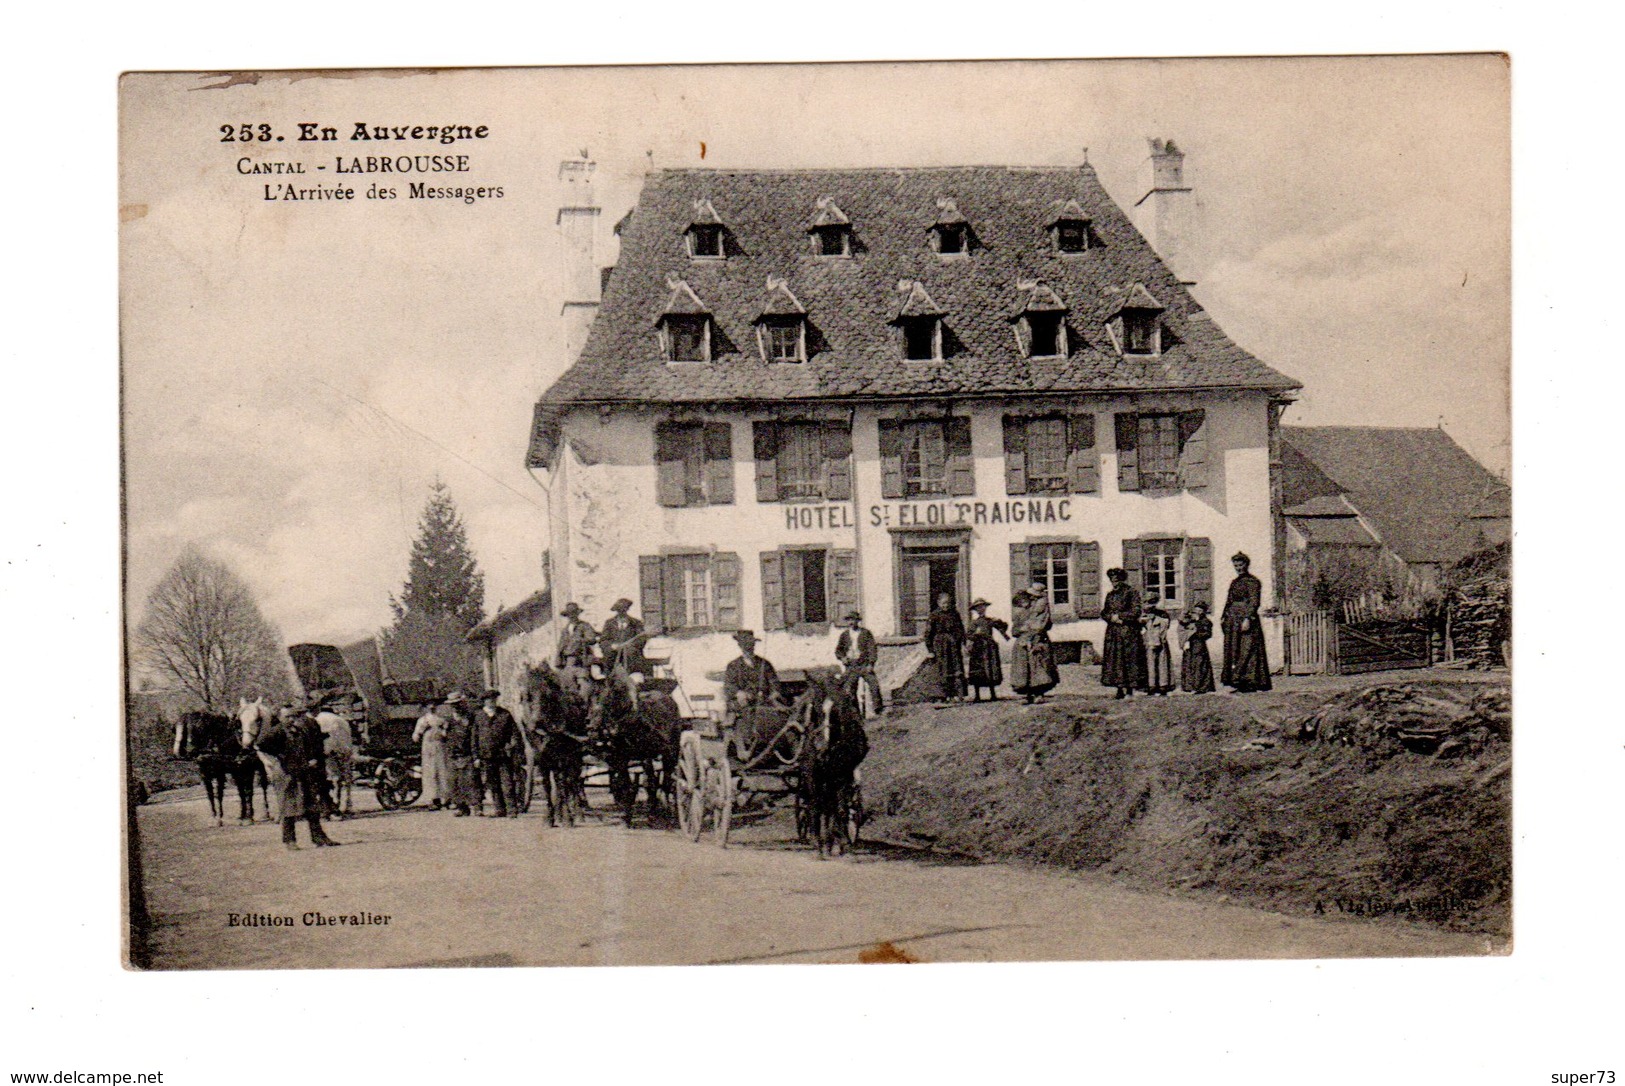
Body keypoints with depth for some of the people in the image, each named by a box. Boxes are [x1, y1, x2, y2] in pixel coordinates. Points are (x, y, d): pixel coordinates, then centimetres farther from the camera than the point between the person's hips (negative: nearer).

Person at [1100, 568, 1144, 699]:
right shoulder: (1110, 595, 16)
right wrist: (1112, 618, -5)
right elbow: (1104, 612, 15)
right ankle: (1121, 688, 1)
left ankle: (1131, 689, -8)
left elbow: (1136, 611, -9)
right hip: (1113, 633, 6)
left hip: (1128, 631, -6)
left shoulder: (1130, 593, -2)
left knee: (1129, 658, -8)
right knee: (1114, 658, 0)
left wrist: (1119, 616, -9)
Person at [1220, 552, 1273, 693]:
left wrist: (1248, 618, -22)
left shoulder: (1252, 581, -5)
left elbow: (1254, 602, -13)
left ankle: (1249, 682, -11)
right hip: (1233, 620, 8)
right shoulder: (1234, 582, 18)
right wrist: (1223, 617, 13)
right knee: (1233, 649, 4)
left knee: (1247, 649, -10)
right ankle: (1237, 682, 6)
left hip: (1246, 618, -8)